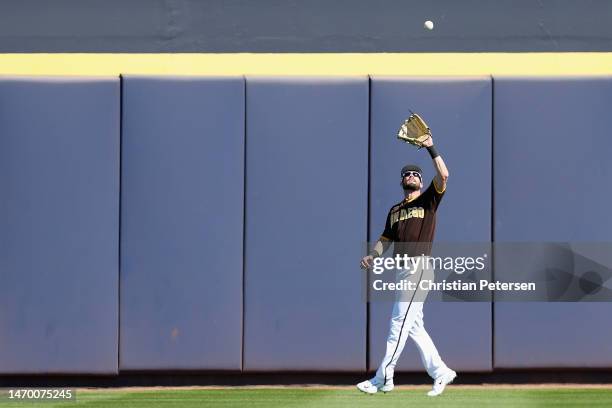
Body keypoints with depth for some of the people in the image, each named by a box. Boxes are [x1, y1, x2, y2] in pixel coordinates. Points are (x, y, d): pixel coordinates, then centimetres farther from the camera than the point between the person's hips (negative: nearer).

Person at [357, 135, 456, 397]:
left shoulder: (428, 201, 3)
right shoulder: (395, 211, 20)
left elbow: (443, 176, -11)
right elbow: (386, 239, 18)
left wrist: (431, 148, -13)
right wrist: (372, 256, 0)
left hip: (419, 268, -8)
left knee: (400, 324, -8)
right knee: (413, 327, 7)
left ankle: (383, 379, -7)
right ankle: (440, 373, 13)